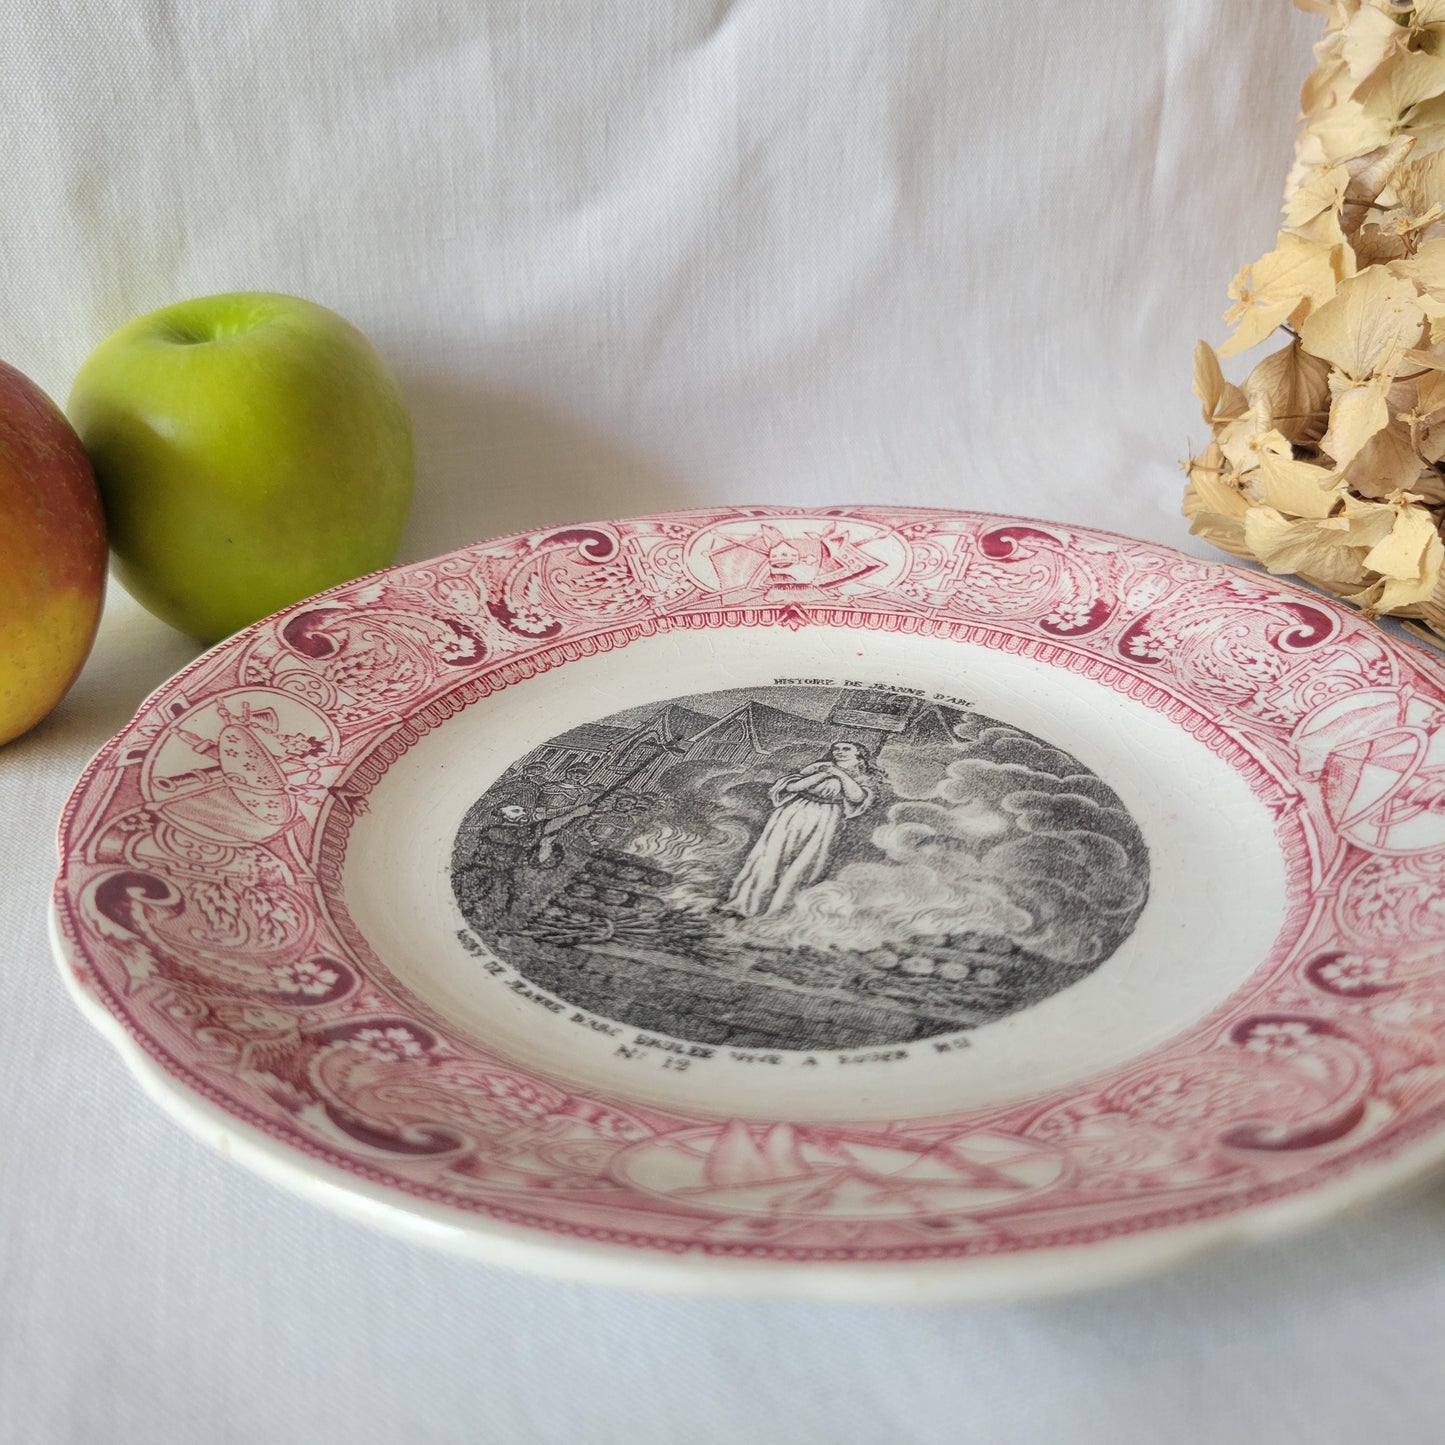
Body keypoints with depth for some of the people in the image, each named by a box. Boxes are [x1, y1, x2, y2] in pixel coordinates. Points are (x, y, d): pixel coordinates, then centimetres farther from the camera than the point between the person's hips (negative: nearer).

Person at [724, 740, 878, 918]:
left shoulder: (864, 776, 21)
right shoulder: (819, 767, 26)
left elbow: (857, 797, 0)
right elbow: (791, 786, 12)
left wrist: (841, 775, 2)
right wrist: (821, 776, 2)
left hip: (826, 815, -1)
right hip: (796, 808, 1)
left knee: (808, 853, -24)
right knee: (772, 850, -18)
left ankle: (778, 901, -30)